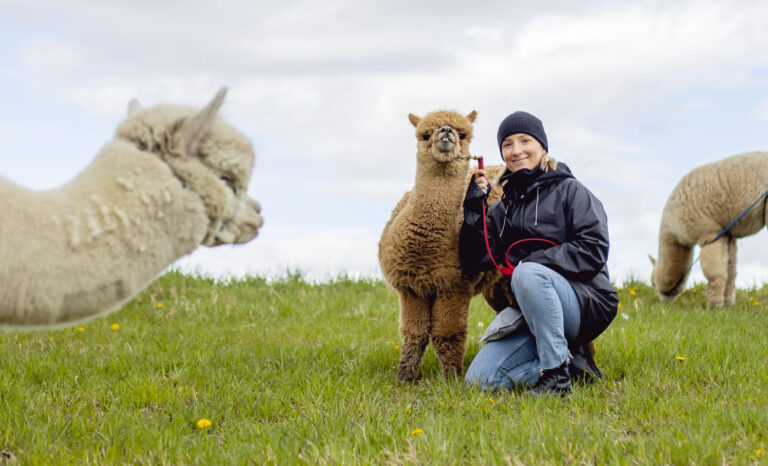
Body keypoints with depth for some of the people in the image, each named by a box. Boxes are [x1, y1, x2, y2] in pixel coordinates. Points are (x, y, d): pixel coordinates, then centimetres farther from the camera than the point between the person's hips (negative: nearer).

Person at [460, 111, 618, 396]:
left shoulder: (569, 191, 1)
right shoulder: (505, 206, 17)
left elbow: (593, 252, -11)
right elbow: (474, 260, 8)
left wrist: (533, 262, -17)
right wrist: (474, 203, -1)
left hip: (584, 303, -6)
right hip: (530, 313, 6)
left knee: (527, 273, -37)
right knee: (479, 380, -12)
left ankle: (557, 376, -28)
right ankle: (569, 360, 2)